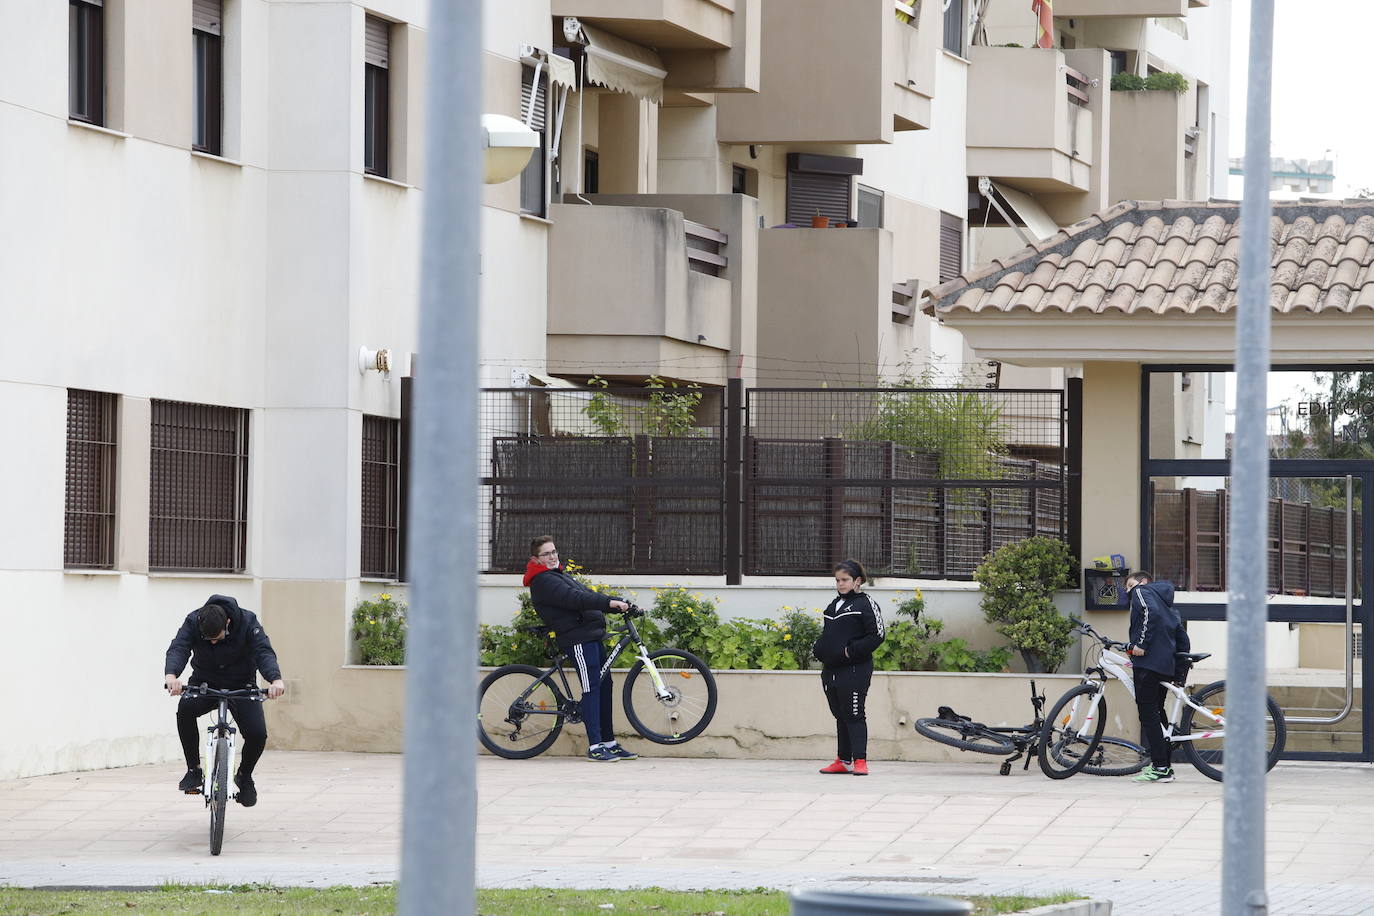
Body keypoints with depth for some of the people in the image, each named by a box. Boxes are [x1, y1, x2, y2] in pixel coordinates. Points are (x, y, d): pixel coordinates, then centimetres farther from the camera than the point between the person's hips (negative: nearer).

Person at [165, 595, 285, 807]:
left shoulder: (248, 622, -21)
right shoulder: (193, 622, -19)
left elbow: (264, 652, -32)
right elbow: (178, 648, -33)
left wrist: (275, 679, -53)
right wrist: (171, 675, -56)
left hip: (241, 686, 0)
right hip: (204, 684, 0)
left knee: (257, 733, -21)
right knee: (185, 708, -33)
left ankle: (244, 776, 12)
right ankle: (193, 770, -18)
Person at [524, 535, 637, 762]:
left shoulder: (558, 575, 24)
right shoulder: (543, 581, -9)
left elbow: (587, 595, 21)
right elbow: (574, 599, -22)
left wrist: (621, 604, 13)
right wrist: (610, 602, -26)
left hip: (592, 636, 10)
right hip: (578, 639, -10)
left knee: (604, 686, 9)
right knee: (591, 689, -12)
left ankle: (609, 743, 14)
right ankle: (595, 746, -12)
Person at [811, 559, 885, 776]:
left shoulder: (865, 604, -6)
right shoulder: (834, 605, 19)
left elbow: (876, 636, -12)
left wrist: (851, 650, -17)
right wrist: (819, 651, 8)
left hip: (855, 670, -8)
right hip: (831, 670, 8)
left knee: (854, 716, -9)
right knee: (840, 716, 13)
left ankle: (860, 761, -9)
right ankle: (843, 760, 19)